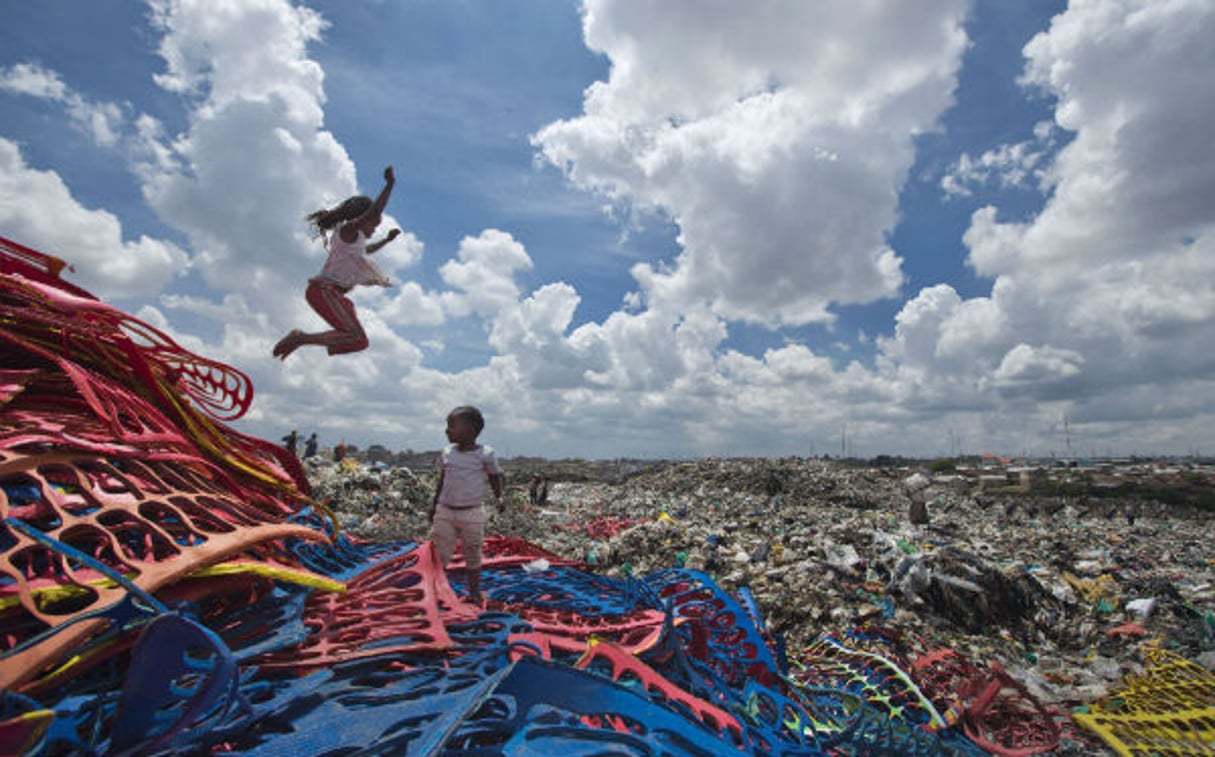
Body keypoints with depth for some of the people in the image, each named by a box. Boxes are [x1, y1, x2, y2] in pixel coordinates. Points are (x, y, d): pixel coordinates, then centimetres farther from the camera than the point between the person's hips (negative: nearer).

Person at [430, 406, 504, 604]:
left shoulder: (485, 454, -11)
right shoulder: (447, 453, 2)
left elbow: (495, 477, -1)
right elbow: (441, 480, 13)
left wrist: (499, 497, -17)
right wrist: (434, 504, 14)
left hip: (472, 514, -3)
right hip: (445, 512, 3)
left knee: (472, 555, 11)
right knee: (439, 554, 6)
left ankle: (474, 591, 27)